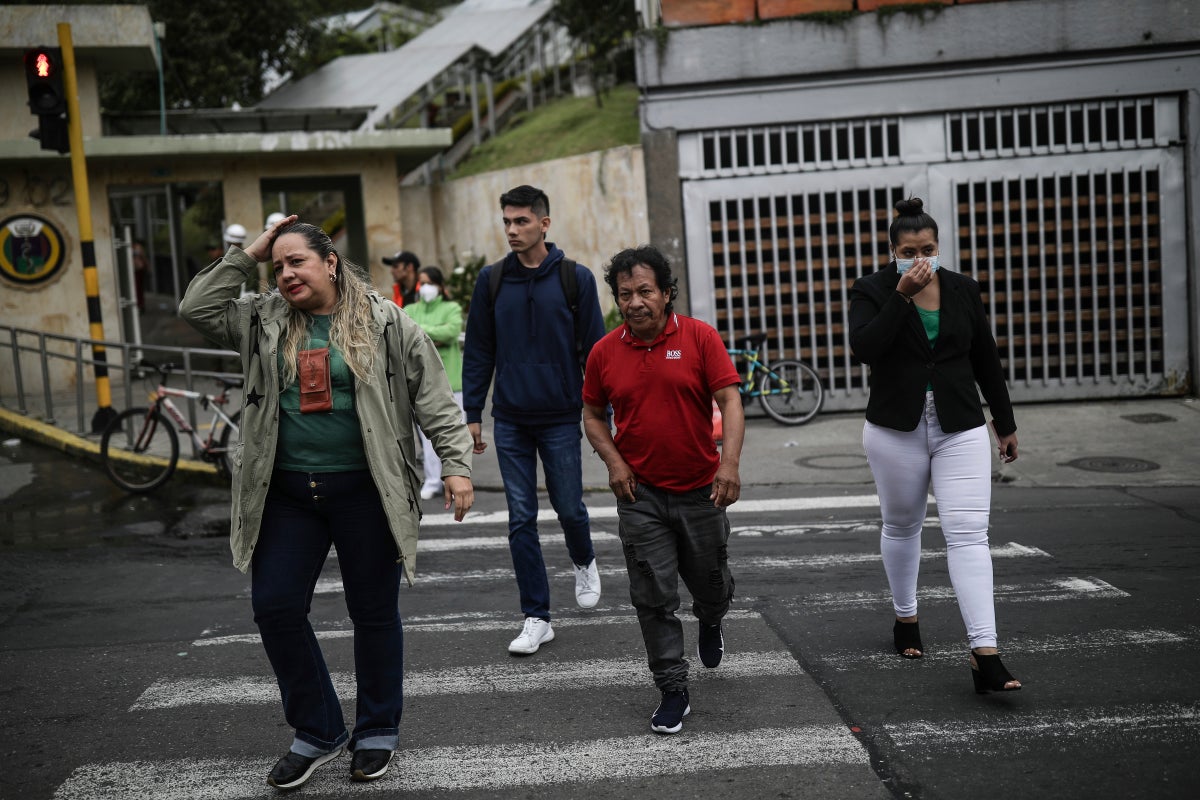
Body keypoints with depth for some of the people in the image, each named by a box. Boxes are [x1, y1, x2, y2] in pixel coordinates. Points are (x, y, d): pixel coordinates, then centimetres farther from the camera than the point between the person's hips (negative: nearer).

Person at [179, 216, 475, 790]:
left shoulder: (384, 323, -2)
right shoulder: (263, 322, 9)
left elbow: (434, 399, -3)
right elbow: (196, 309, 4)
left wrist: (456, 464, -10)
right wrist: (247, 256, 1)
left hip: (364, 490, -3)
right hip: (287, 491, 4)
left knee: (373, 612, 7)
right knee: (275, 608, 1)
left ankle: (378, 731, 27)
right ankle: (318, 732, 20)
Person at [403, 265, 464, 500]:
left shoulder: (452, 308, 4)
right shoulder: (410, 310, 13)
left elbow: (452, 330, -15)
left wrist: (420, 330, -12)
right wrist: (431, 341, -14)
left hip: (449, 377, -2)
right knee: (427, 432, 3)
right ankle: (432, 481, 8)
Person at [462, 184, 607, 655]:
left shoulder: (576, 278, -3)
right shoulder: (492, 280, 2)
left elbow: (594, 348, 0)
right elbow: (478, 351, 7)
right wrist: (472, 413, 3)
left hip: (561, 418, -2)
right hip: (510, 421, 2)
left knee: (569, 508, 7)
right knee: (521, 519, 2)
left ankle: (584, 562, 41)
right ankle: (537, 618, 11)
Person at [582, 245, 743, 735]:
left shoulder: (700, 337, -7)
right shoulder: (605, 353, -1)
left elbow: (729, 401, -11)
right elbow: (593, 415, 11)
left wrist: (730, 461, -24)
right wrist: (613, 461, -5)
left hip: (700, 490, -1)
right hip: (641, 494, 1)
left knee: (710, 582, 15)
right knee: (654, 598, 0)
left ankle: (710, 623, 51)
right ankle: (673, 691, 13)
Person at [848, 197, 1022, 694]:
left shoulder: (962, 290, 4)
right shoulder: (872, 291, -4)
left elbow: (986, 361, 12)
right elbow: (864, 348, -22)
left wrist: (1005, 423, 16)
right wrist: (902, 295, -25)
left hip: (960, 429, 1)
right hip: (896, 430, -1)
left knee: (968, 533, -10)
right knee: (901, 526, 16)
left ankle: (985, 658, -15)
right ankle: (906, 618, 40)